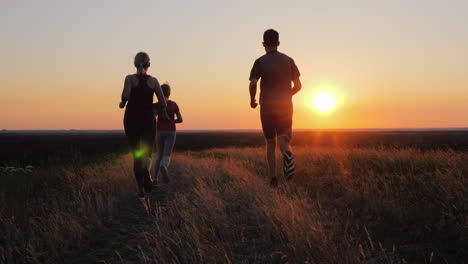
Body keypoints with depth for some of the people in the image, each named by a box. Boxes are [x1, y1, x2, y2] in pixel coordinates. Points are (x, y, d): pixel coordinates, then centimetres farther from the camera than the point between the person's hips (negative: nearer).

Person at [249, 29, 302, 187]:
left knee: (270, 143, 13)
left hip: (267, 108, -1)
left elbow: (253, 84, -14)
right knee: (283, 141, -4)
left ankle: (273, 178, 10)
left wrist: (252, 100, 4)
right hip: (285, 107, 1)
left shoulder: (260, 62, -1)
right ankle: (287, 154, -41)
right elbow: (298, 85, 5)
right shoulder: (288, 61, 6)